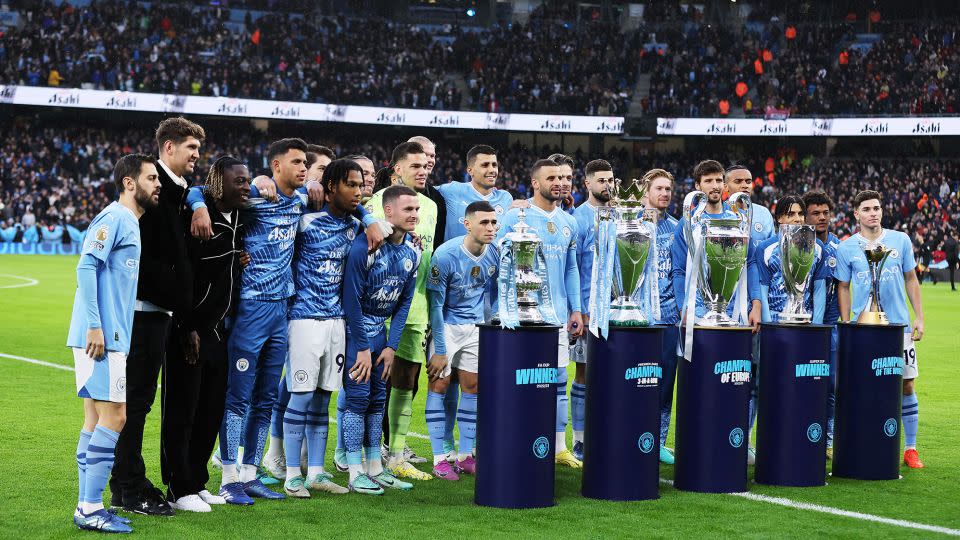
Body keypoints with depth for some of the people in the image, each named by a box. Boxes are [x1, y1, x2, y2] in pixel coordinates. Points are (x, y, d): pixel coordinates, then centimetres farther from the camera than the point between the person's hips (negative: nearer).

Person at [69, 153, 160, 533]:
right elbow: (86, 266, -19)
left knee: (96, 419, 10)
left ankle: (87, 507, 15)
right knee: (113, 417, -10)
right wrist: (94, 325, -22)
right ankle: (90, 509, -7)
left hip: (111, 336, 10)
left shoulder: (130, 222, 20)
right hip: (101, 336, -10)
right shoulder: (115, 217, -10)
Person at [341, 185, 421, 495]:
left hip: (379, 328, 7)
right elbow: (352, 299, -19)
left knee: (378, 397, 8)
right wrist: (362, 347, -17)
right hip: (355, 328, -7)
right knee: (358, 395, -8)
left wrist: (391, 346, 2)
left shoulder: (411, 253, 1)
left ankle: (375, 469, 15)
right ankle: (356, 474, -3)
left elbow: (404, 303, 8)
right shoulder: (365, 245, -21)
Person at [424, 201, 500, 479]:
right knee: (440, 384, -6)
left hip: (475, 325, 5)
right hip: (446, 324, -5)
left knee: (472, 386, 6)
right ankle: (440, 459, -1)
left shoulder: (495, 253, -8)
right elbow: (436, 305, -17)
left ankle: (465, 456, 15)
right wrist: (439, 350, -16)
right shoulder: (445, 255, -23)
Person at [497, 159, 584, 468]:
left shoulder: (568, 222, 13)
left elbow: (571, 269, 17)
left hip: (558, 312, 5)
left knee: (559, 379, 7)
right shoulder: (516, 217, -4)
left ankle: (559, 447, 12)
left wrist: (575, 309, 10)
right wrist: (506, 310, -10)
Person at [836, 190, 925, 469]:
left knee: (906, 385, 2)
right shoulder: (846, 248, 2)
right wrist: (846, 325, 0)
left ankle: (910, 448, 12)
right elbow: (843, 288, 7)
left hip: (899, 325, 1)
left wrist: (919, 317, 5)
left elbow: (911, 280, 10)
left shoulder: (900, 240, 5)